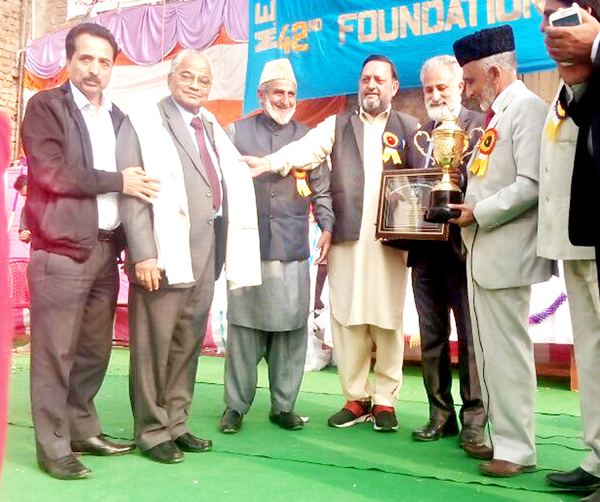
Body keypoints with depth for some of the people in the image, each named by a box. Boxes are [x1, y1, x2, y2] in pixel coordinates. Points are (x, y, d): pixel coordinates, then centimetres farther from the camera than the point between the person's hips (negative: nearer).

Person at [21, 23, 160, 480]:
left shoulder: (118, 118, 17)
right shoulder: (46, 106, -1)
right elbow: (50, 172, -14)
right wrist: (117, 180, -10)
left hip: (107, 248, 6)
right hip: (62, 250, -6)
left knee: (94, 351, 12)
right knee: (56, 353, 0)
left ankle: (84, 430, 27)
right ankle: (53, 448, 12)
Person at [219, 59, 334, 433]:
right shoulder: (237, 132, 11)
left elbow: (321, 187, 15)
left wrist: (327, 226, 2)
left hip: (293, 249, 2)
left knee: (292, 328, 2)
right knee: (243, 326, 1)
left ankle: (284, 406, 15)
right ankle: (236, 406, 13)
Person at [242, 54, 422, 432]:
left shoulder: (409, 129, 13)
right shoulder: (337, 125, 14)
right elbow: (307, 148, -4)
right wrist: (271, 162, -22)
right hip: (347, 237, 1)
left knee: (388, 320, 2)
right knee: (346, 319, 3)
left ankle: (385, 399, 16)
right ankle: (356, 397, 18)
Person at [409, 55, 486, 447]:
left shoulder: (480, 127, -3)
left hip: (461, 248, -6)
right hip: (425, 250, 6)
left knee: (471, 338, 2)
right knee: (431, 338, 12)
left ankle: (474, 420, 15)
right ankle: (441, 416, 25)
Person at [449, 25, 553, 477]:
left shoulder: (528, 108, -10)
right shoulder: (497, 115, 19)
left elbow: (531, 185, -20)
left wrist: (479, 212, -13)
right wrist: (468, 208, 8)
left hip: (505, 254, -10)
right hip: (482, 252, 10)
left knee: (507, 351, -4)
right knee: (488, 351, 14)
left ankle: (518, 449, 8)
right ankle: (502, 437, 26)